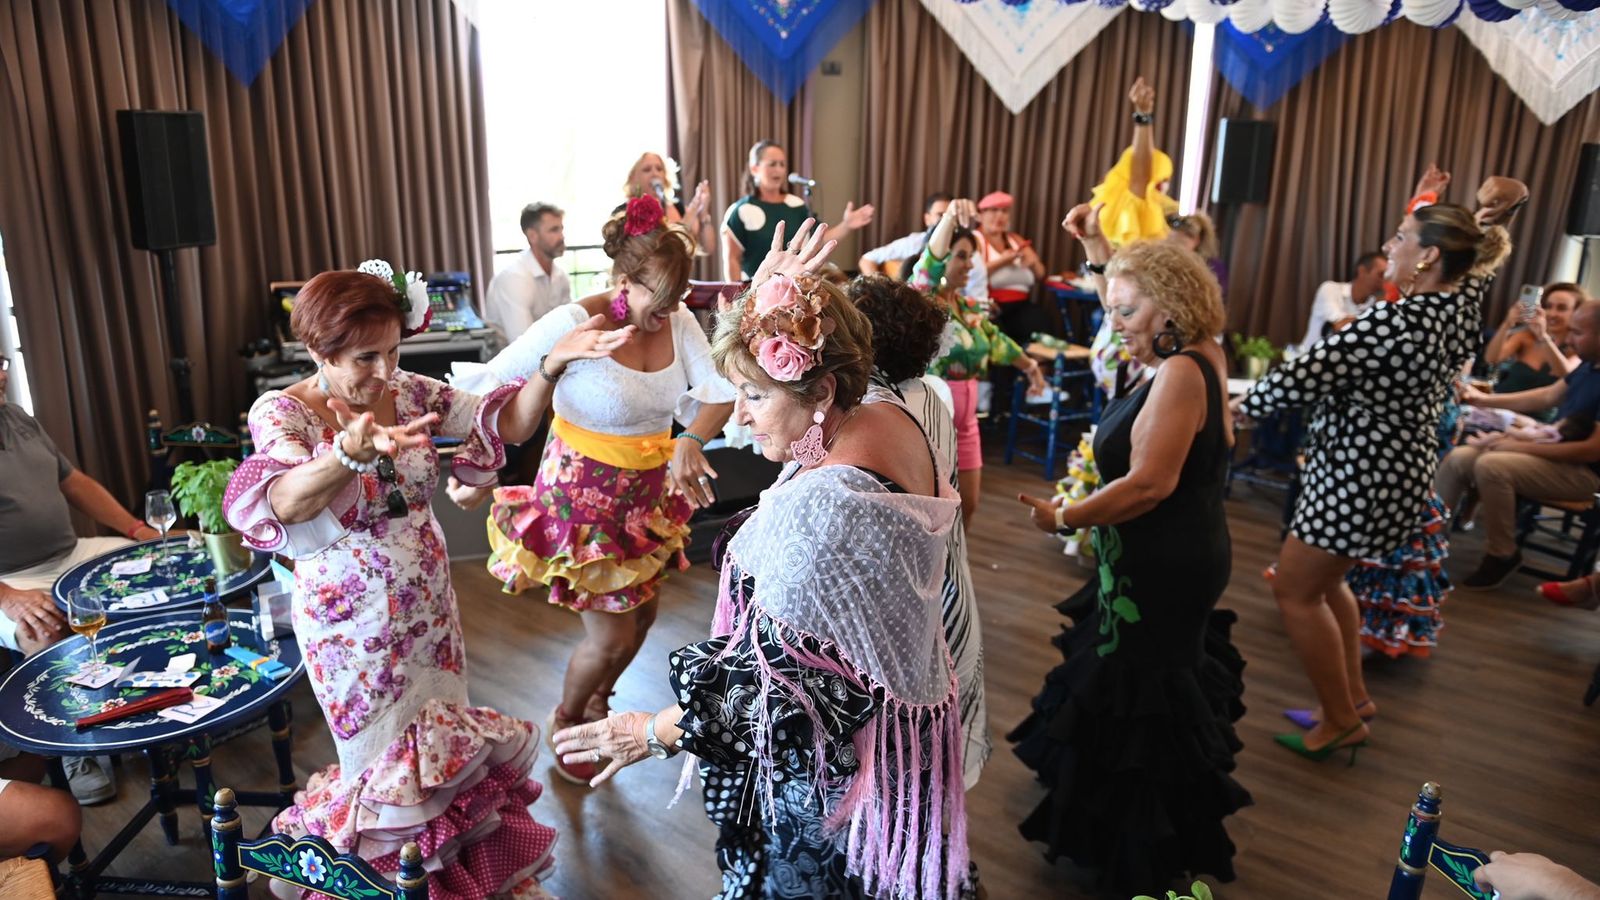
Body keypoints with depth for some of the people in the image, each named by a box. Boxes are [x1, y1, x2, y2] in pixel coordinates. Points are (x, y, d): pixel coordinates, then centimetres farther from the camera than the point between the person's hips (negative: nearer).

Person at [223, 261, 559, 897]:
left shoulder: (409, 392, -5)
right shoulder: (280, 412, -18)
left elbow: (509, 424, -8)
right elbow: (282, 504, -38)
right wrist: (349, 453, -58)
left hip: (430, 612, 5)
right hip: (352, 627, -4)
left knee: (443, 751, 19)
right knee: (395, 776, 10)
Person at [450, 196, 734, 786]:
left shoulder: (678, 321, -8)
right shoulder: (575, 322, -23)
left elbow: (717, 394, -15)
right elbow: (484, 386, -19)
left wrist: (691, 439, -33)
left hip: (648, 492, 6)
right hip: (583, 494, -6)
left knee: (642, 614, 21)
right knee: (612, 636, 3)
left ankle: (597, 703, 52)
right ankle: (565, 725, 36)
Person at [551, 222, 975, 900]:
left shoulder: (822, 509, -36)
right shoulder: (889, 413, -9)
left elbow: (806, 704, -29)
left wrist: (655, 731, -21)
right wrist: (767, 298, 2)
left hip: (833, 772, -8)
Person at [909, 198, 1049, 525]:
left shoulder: (968, 306, 11)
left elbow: (997, 340, 25)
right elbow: (928, 264, -31)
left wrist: (1031, 368, 33)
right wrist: (948, 218, -47)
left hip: (964, 421, 8)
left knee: (967, 503, 15)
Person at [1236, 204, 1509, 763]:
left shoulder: (1396, 322, -27)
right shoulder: (1462, 303, 0)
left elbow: (1306, 376, -24)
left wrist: (1242, 405, -9)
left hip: (1362, 475, -10)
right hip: (1391, 467, 10)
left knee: (1295, 591, 4)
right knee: (1323, 580, 23)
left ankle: (1343, 721, 16)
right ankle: (1354, 697, 35)